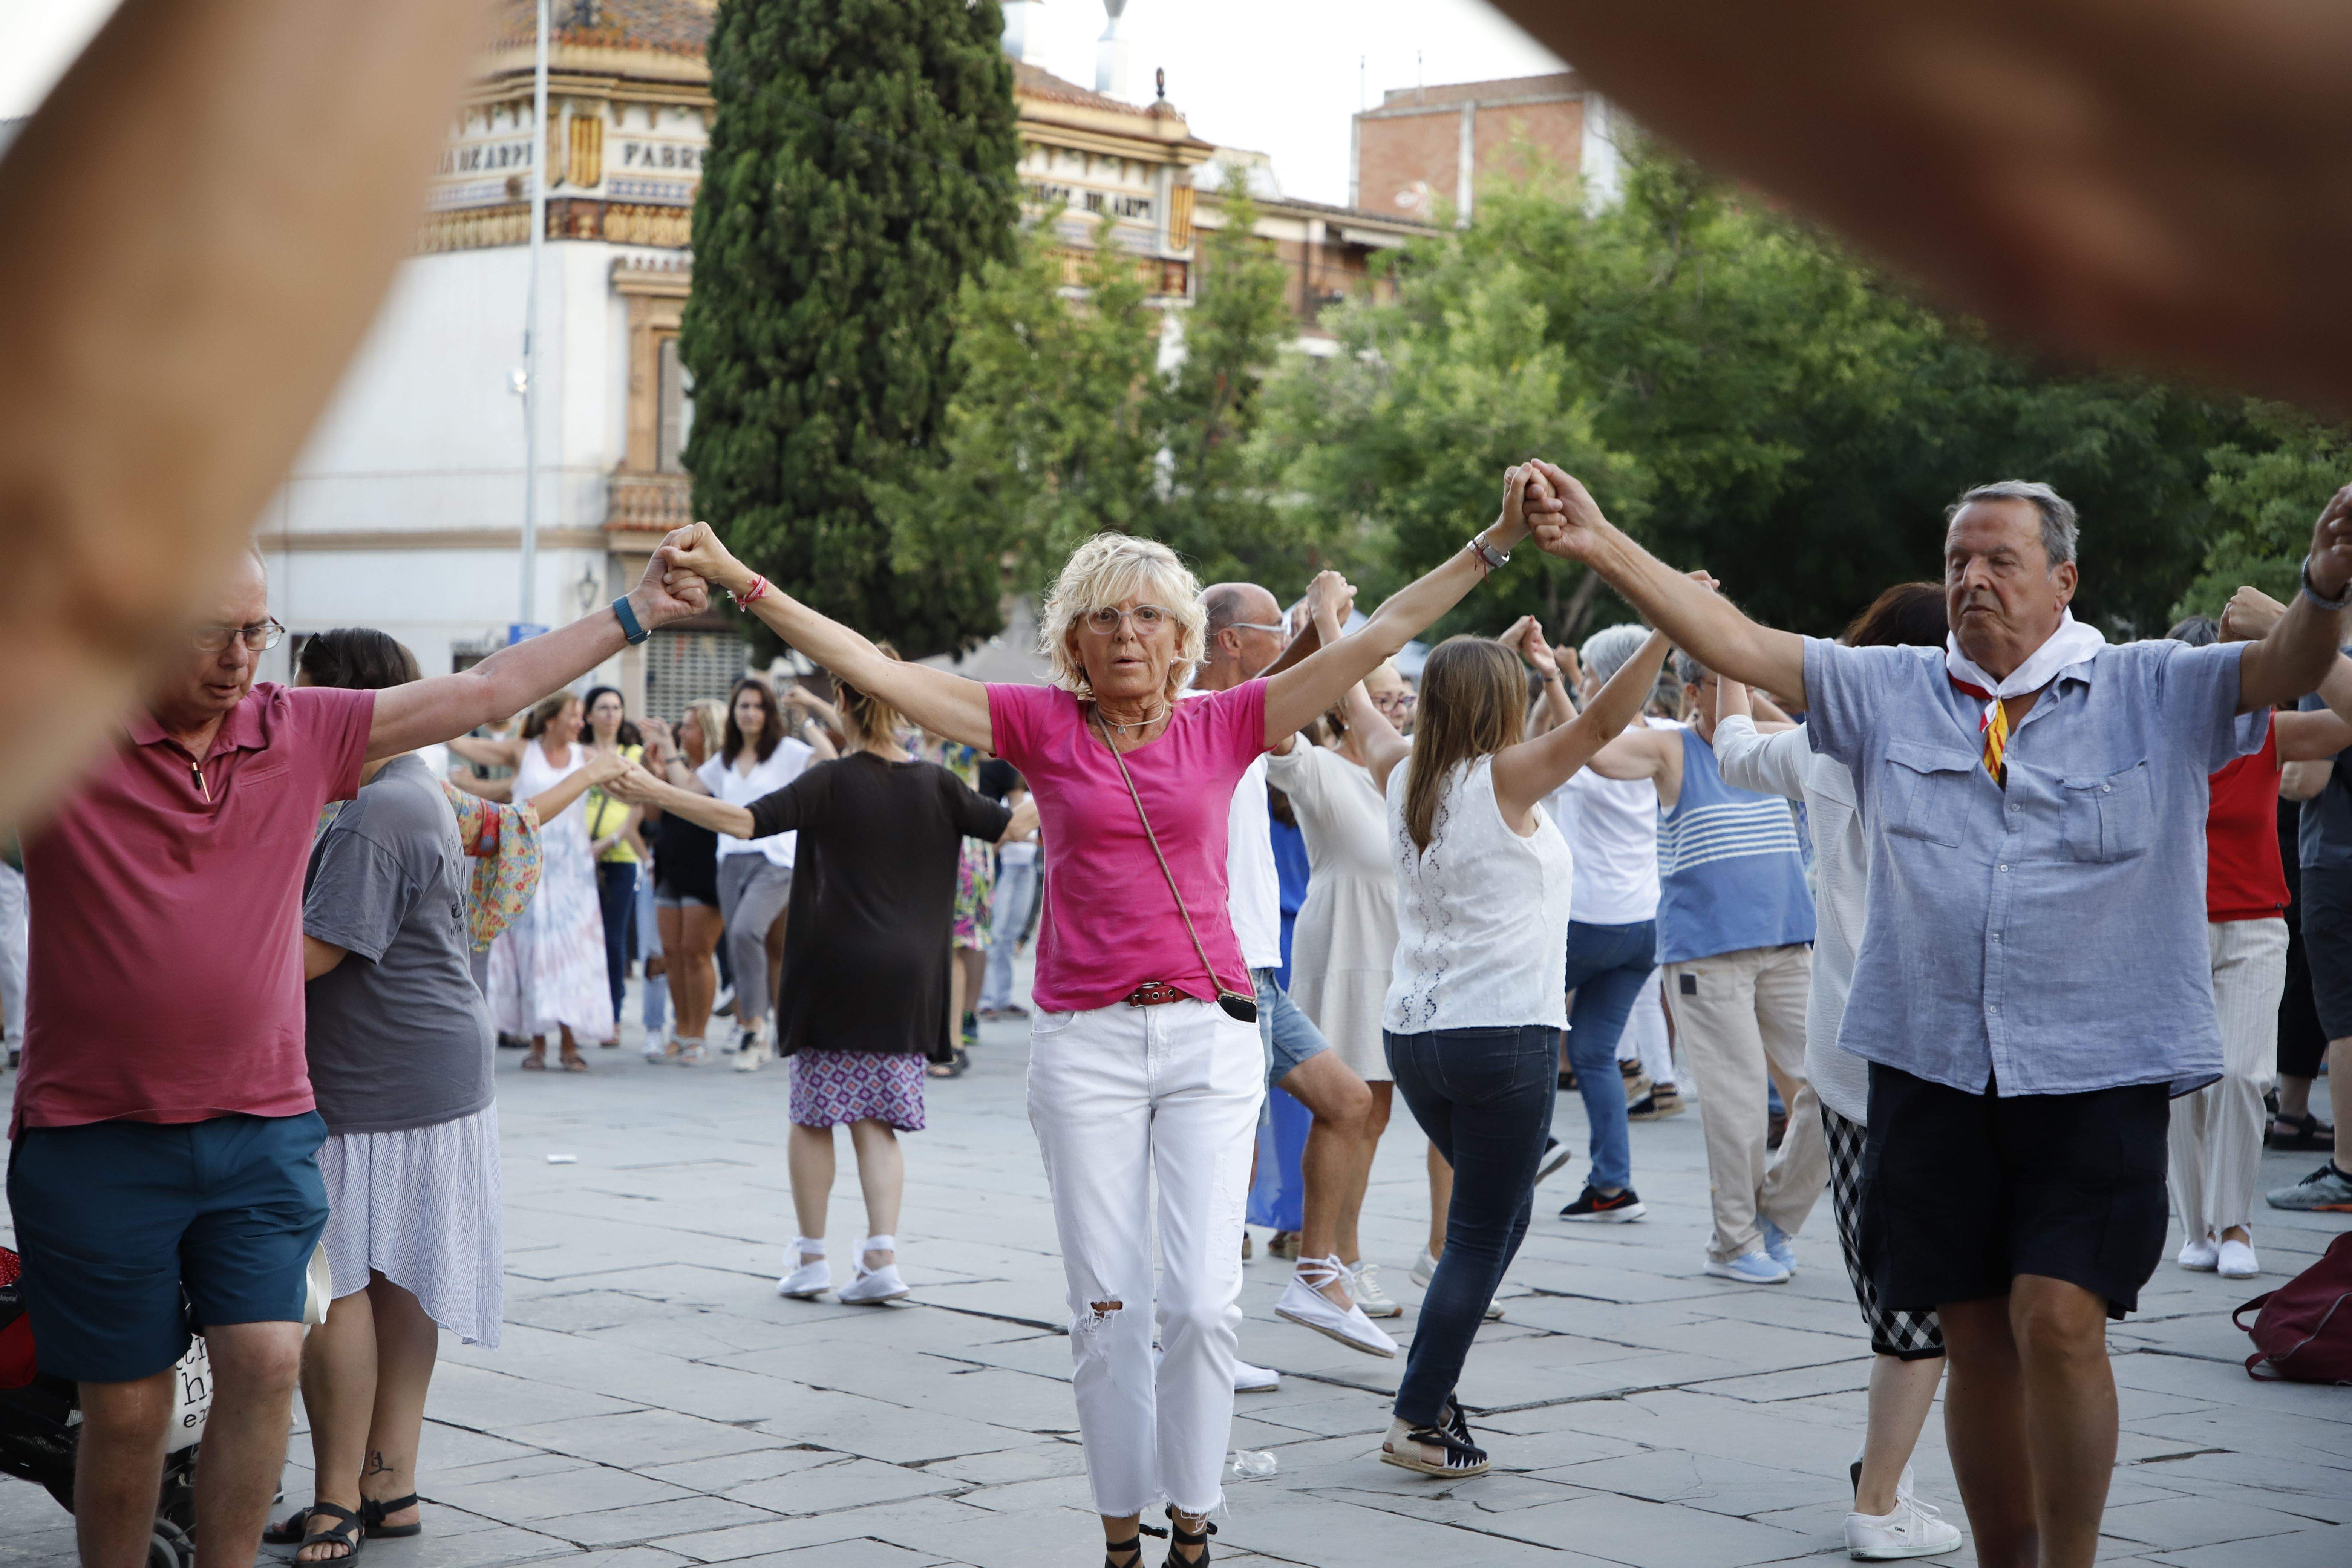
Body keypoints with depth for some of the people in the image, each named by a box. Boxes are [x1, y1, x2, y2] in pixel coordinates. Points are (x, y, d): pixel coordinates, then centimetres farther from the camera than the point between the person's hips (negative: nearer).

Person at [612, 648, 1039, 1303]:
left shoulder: (830, 783, -9)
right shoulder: (935, 784, 1)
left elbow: (746, 821, -18)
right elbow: (1009, 826, 11)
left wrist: (657, 794, -15)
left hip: (834, 973, -3)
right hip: (905, 978, 3)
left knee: (815, 1116, 9)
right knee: (877, 1122, 7)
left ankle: (811, 1257, 14)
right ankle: (882, 1257, -4)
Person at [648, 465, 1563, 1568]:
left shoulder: (1223, 725, 4)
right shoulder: (1041, 726, 3)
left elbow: (1381, 634, 3)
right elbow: (871, 668, 0)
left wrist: (1496, 543, -1)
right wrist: (741, 583, -5)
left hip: (1209, 1033, 0)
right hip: (1084, 1042, 0)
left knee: (1203, 1301, -6)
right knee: (1107, 1309, 4)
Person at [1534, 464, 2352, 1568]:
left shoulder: (2155, 691, 2)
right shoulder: (1892, 693, 8)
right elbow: (1738, 646, 2)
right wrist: (1604, 549, -9)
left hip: (2098, 1074, -3)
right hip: (1932, 1069, 3)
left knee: (2059, 1319, -14)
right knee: (1975, 1338, 9)